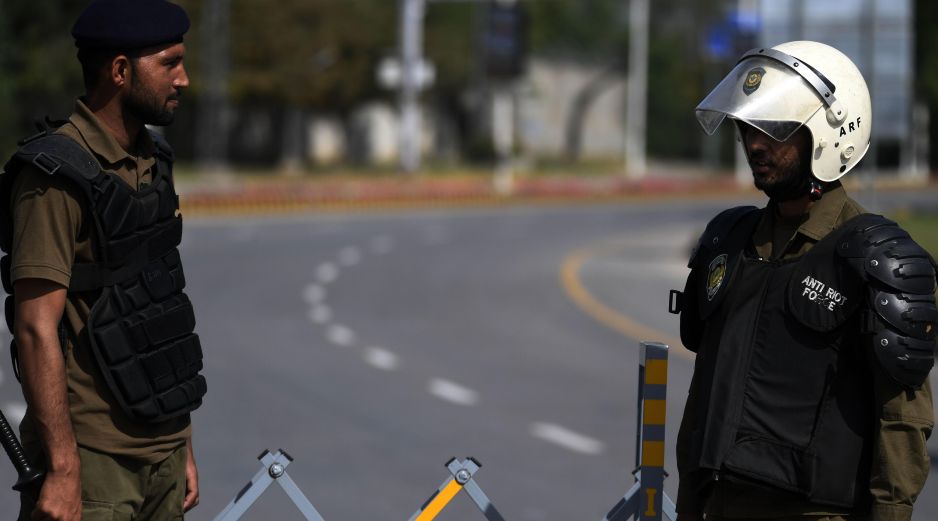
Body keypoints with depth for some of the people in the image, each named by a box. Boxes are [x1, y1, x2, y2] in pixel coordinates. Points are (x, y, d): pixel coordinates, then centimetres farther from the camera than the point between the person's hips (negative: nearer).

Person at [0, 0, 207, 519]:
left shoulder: (152, 162, 12)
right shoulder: (56, 175, -14)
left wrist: (182, 443, 17)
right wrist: (63, 469, -21)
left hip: (160, 451, 8)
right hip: (92, 457, -8)